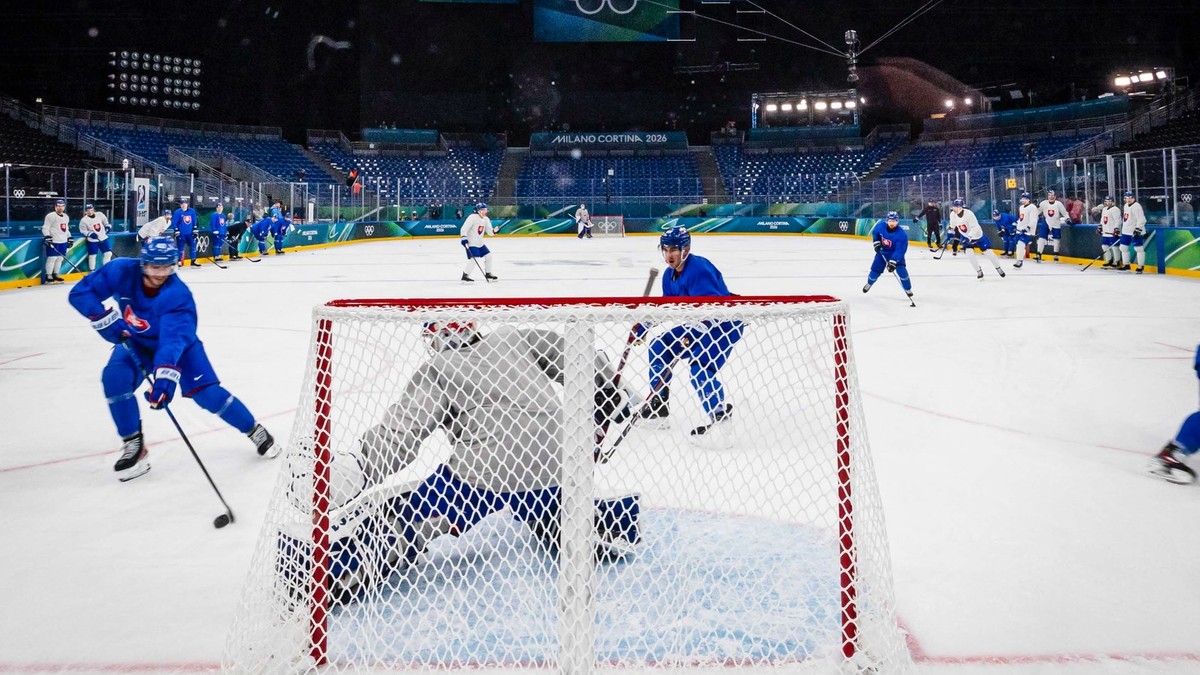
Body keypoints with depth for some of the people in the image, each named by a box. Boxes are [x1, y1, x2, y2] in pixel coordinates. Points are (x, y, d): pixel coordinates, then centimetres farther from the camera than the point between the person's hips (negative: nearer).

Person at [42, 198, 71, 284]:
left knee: (60, 258, 9)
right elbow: (45, 228, -11)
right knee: (52, 258, -8)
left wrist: (69, 238, 21)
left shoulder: (66, 217, 16)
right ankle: (48, 276, -3)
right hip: (53, 241, -8)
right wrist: (47, 237, -22)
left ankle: (55, 275, 17)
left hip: (63, 241, 8)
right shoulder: (50, 216, -8)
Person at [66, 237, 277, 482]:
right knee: (114, 379, -24)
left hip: (179, 343, -3)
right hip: (135, 343, 3)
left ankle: (254, 431, 7)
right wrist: (103, 318, -33)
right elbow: (80, 293, -16)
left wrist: (165, 374, -61)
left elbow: (174, 339, -46)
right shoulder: (122, 271, -24)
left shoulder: (178, 295, -34)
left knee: (206, 392, -15)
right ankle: (133, 446, -6)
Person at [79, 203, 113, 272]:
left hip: (103, 238, 4)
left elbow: (105, 221, 16)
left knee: (108, 253, 5)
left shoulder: (99, 215, -2)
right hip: (92, 241, -4)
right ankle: (92, 271, 9)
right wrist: (90, 234, -22)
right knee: (92, 255, -1)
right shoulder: (84, 220, -12)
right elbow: (83, 231, -7)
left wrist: (108, 226, -1)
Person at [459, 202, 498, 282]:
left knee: (488, 255, 8)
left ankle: (488, 273, 24)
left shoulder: (486, 219, 7)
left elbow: (489, 231, 6)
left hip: (479, 243, 9)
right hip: (471, 243, -8)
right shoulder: (472, 217, -16)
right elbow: (465, 228, -19)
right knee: (474, 259, -19)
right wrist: (464, 237, -28)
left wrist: (494, 231, -15)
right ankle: (465, 275, -8)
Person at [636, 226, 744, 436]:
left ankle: (721, 417, -11)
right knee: (659, 347, 7)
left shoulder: (699, 270, -27)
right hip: (696, 324, 10)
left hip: (725, 324, -10)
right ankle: (658, 405, 17)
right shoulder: (670, 274, 3)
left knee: (700, 370, -26)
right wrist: (643, 326, 9)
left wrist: (693, 333, -43)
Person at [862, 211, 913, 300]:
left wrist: (893, 262, -42)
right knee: (875, 270, 6)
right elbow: (874, 232, 4)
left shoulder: (901, 234, -32)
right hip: (882, 251, 3)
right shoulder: (881, 226, -21)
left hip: (896, 253, -3)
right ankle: (869, 283, 38)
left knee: (901, 270, -19)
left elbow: (900, 250, -34)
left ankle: (908, 289, 1)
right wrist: (876, 242, -9)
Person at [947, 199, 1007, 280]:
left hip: (977, 234, -4)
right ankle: (979, 271, 2)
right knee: (969, 252, -15)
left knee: (988, 251, 0)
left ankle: (998, 268, 21)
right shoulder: (953, 215, -14)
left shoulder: (969, 213, -31)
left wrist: (969, 236, -41)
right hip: (966, 236, 4)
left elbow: (975, 227, -31)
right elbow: (952, 226, 7)